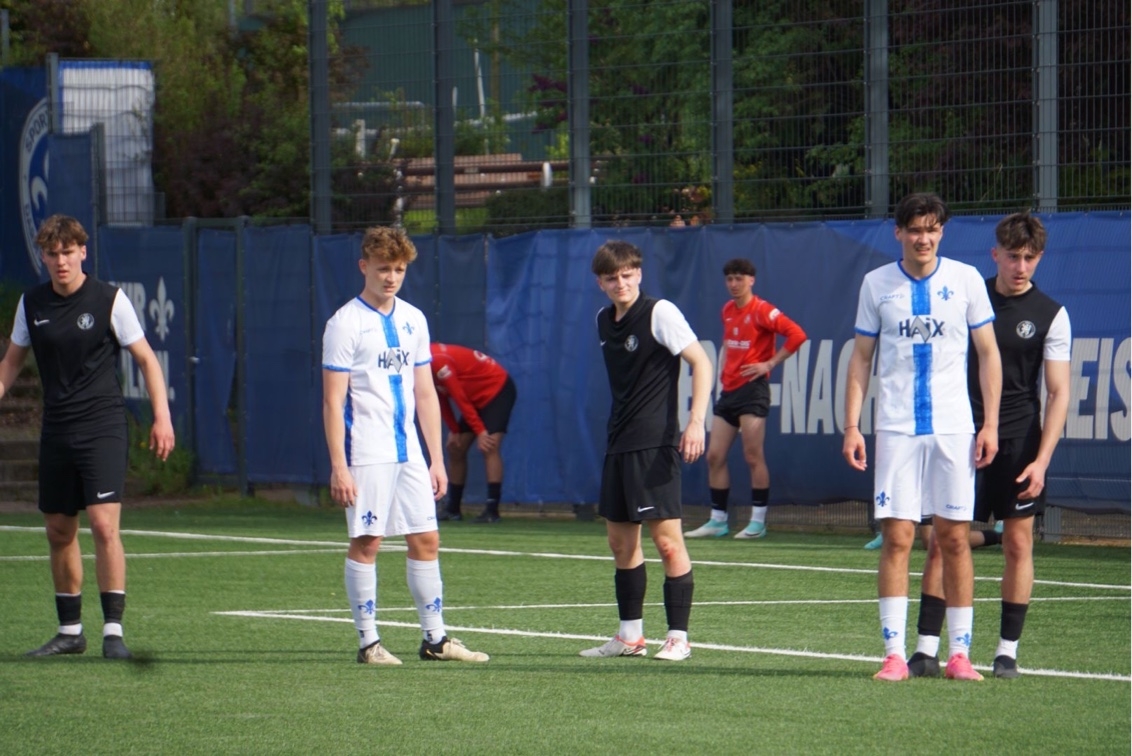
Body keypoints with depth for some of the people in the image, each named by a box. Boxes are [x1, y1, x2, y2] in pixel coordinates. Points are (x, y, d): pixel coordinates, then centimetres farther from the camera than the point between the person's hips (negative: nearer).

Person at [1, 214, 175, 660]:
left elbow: (146, 359, 1)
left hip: (103, 427, -5)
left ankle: (113, 631, -13)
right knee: (59, 531, 8)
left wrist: (161, 416, -7)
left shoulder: (110, 300, -4)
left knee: (104, 525, -15)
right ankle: (69, 631, 19)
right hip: (56, 431, 5)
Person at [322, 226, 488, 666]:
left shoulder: (413, 321, 12)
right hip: (367, 455, -6)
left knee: (426, 540, 5)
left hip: (408, 453, 6)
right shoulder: (346, 324, -6)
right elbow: (333, 401, -9)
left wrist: (437, 458, 12)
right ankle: (368, 642, 4)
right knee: (366, 542, -2)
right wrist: (338, 465, -15)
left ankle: (435, 639, 11)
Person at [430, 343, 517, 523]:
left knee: (489, 446, -23)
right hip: (477, 397, 10)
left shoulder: (437, 361, -28)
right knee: (455, 448, 9)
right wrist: (454, 431, 3)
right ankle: (453, 509, 18)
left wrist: (480, 431, -25)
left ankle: (492, 510, -30)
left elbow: (460, 398, -27)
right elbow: (442, 398, 9)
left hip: (498, 389, -10)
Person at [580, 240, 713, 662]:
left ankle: (678, 637, -5)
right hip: (618, 444, 8)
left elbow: (701, 362, -13)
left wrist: (696, 422, -22)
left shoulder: (659, 313, -9)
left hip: (655, 443, -8)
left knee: (667, 538, -8)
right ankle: (630, 636, 18)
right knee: (620, 540, 10)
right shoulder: (604, 321, 12)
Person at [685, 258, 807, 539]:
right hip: (729, 389, 8)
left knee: (753, 456, -7)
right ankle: (717, 521, 11)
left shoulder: (762, 311, -9)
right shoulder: (727, 311, 13)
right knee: (715, 456, 4)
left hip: (752, 389, -8)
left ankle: (758, 521, -1)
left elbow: (797, 334, -16)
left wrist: (770, 363, -15)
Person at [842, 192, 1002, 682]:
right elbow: (861, 358, 10)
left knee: (954, 539, 1)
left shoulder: (966, 279, 3)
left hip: (953, 429, 0)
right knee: (897, 538, -5)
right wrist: (851, 426, 2)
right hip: (896, 428, 0)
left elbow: (988, 353, 7)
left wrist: (991, 424, -1)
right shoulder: (877, 284, 5)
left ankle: (960, 653, 6)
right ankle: (894, 654, -3)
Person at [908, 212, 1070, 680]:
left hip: (1019, 442, -1)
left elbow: (1058, 392, -3)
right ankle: (926, 649, -3)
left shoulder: (1051, 316, -1)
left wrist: (1041, 460, -12)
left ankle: (1007, 651, 9)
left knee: (1018, 543, 1)